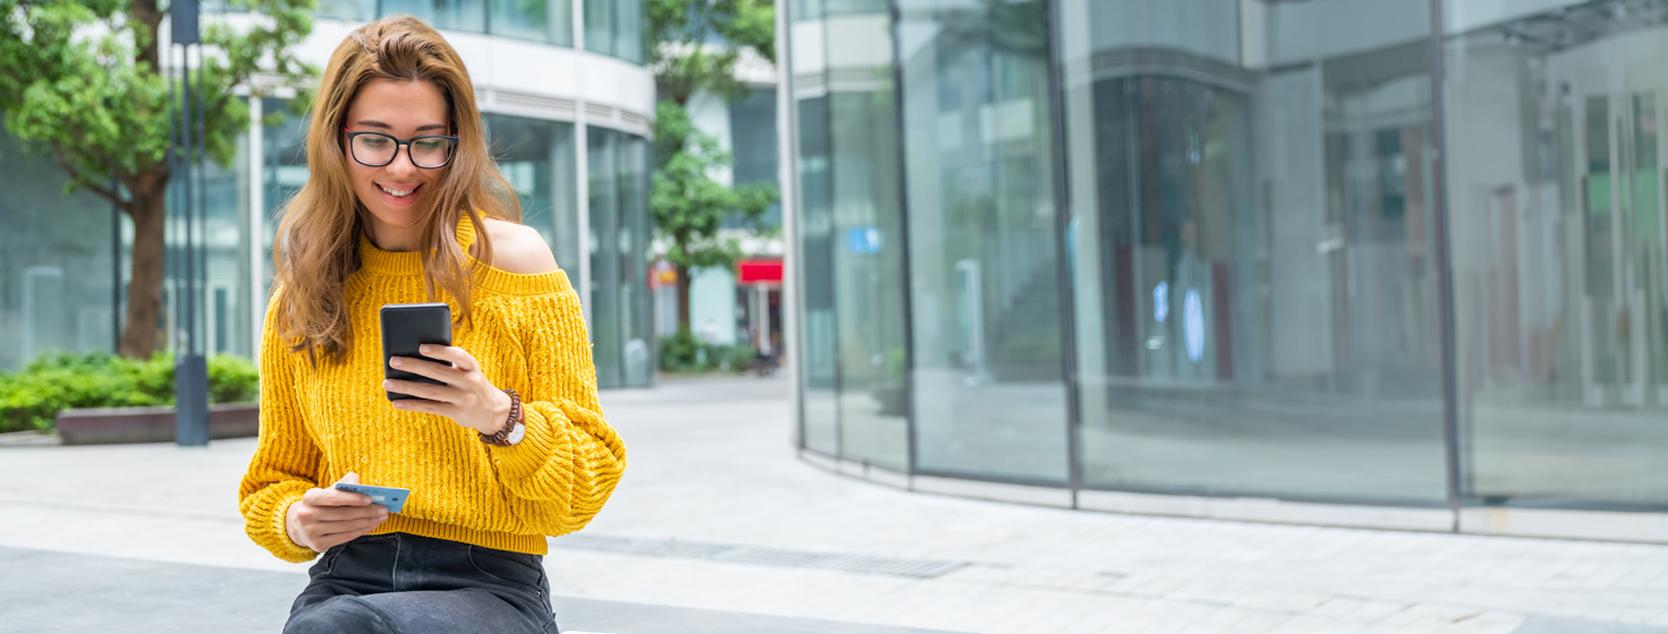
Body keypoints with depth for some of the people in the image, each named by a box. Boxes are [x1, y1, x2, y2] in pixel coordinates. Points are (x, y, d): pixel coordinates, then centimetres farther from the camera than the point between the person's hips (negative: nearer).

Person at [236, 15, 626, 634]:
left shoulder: (515, 261, 2)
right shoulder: (298, 302, 11)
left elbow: (588, 486, 0)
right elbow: (271, 483, 21)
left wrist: (501, 418, -19)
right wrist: (295, 520, -2)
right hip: (344, 582, 3)